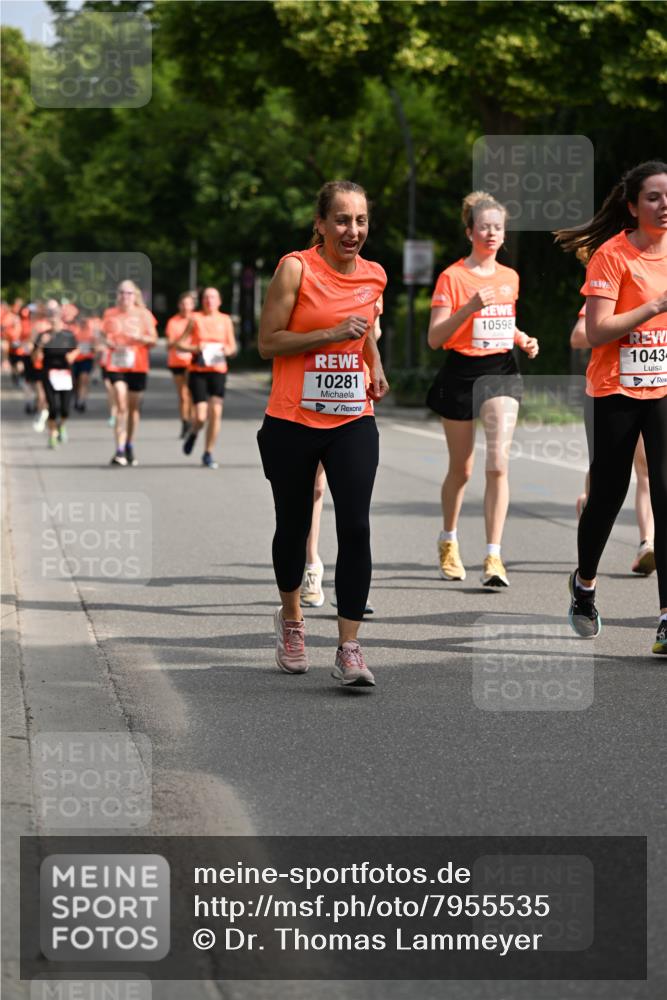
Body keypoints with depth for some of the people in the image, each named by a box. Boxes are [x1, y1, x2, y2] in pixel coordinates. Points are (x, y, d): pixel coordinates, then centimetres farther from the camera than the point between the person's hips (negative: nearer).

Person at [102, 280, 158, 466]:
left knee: (134, 408, 9)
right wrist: (111, 344, -12)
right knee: (121, 407, -14)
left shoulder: (143, 314, 5)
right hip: (116, 365, -1)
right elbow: (104, 337, 10)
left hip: (138, 366, 1)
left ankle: (129, 448, 26)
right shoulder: (110, 314, 6)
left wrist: (139, 337, -16)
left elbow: (153, 340, 3)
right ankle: (120, 450, -18)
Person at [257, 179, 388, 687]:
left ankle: (349, 649, -11)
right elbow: (268, 342, -10)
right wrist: (332, 334, -19)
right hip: (292, 421, -3)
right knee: (294, 525, 12)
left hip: (353, 422, 3)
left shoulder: (374, 276, 6)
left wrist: (376, 366, 8)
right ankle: (291, 618, 39)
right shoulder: (296, 269, -10)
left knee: (355, 526, -12)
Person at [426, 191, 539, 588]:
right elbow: (435, 338, -13)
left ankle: (494, 557, -13)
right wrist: (469, 308, -26)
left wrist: (525, 340, 5)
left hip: (501, 372, 3)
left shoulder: (510, 277, 9)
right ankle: (448, 540, 34)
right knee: (461, 469, 9)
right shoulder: (452, 277, -7)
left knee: (498, 464, -12)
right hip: (462, 373, -3)